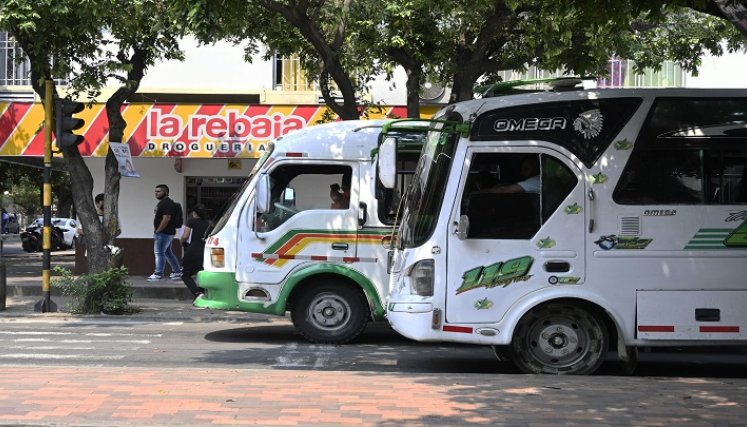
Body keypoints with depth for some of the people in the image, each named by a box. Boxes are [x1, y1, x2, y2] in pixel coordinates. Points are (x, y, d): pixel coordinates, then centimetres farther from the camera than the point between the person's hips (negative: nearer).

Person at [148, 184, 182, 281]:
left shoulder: (167, 203, -16)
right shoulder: (162, 203, 18)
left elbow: (166, 219, -24)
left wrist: (157, 231, -20)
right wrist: (156, 231, 16)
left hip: (164, 233, -11)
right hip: (166, 233, 11)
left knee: (159, 252, -8)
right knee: (168, 252, 14)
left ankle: (158, 274, -6)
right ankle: (177, 272, 18)